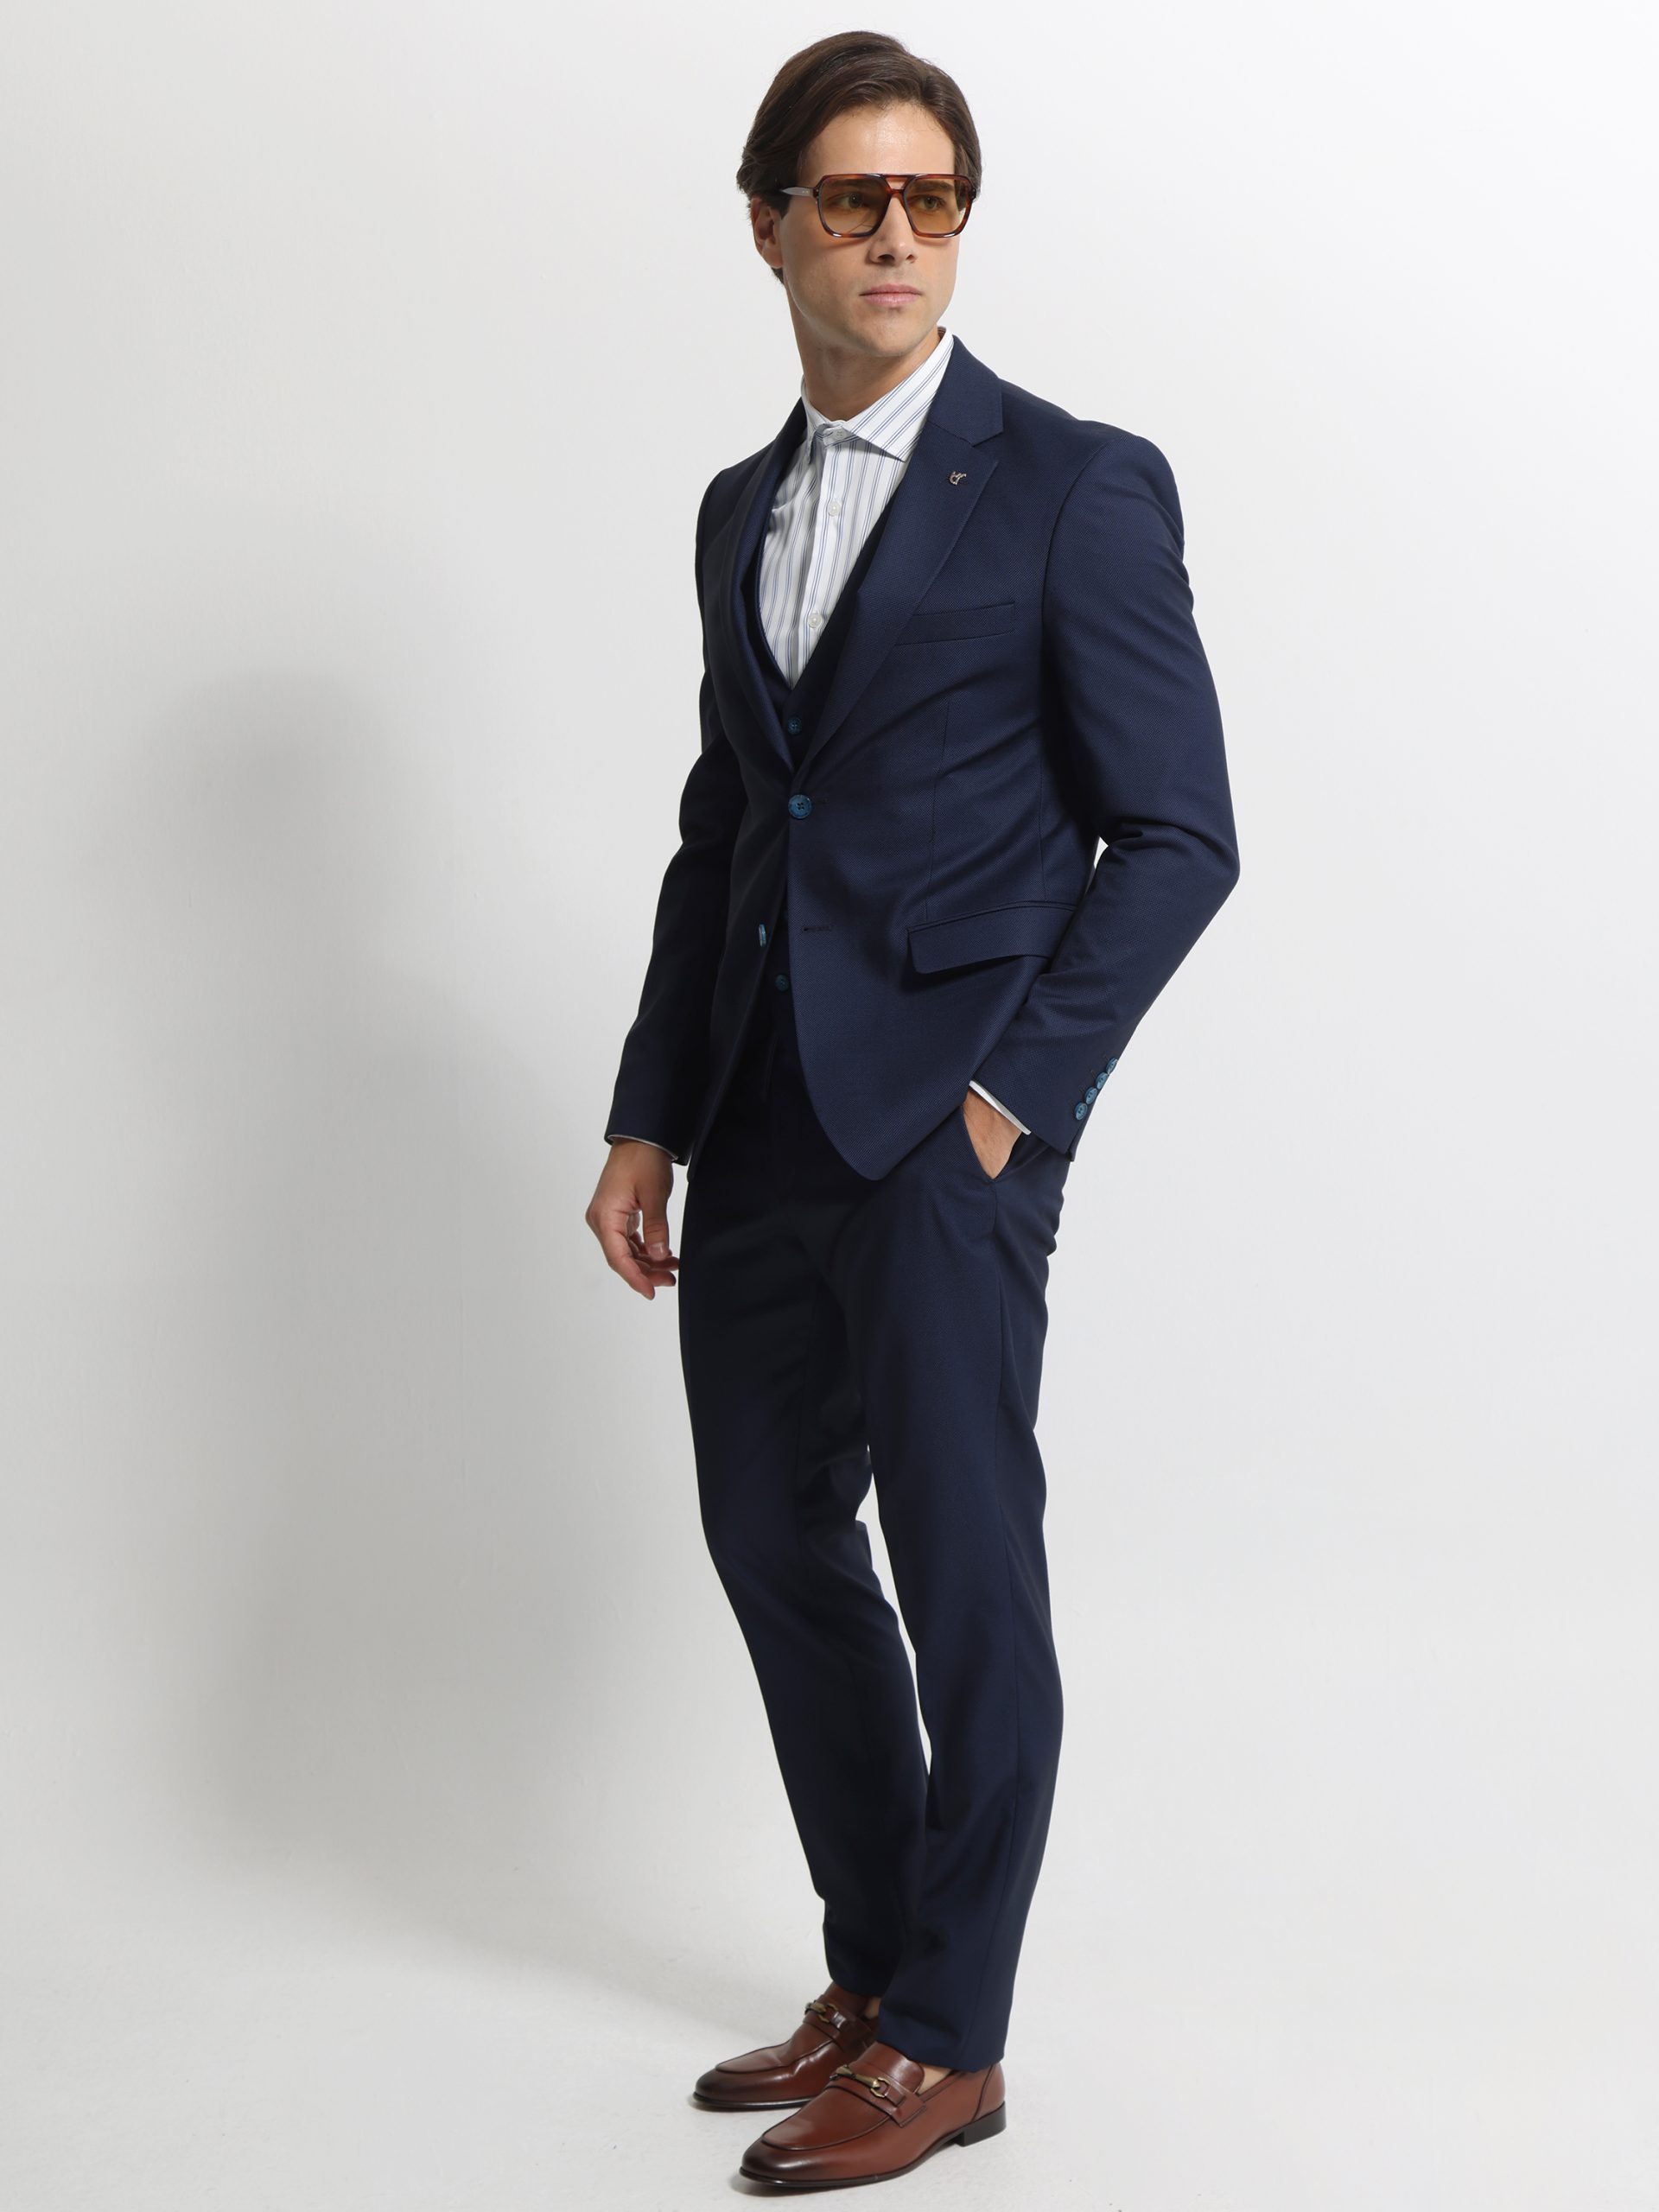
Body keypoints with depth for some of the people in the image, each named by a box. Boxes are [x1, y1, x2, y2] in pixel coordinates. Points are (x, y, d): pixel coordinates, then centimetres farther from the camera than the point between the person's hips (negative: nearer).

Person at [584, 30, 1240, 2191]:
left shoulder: (1076, 487, -5)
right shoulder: (743, 509, 15)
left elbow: (1179, 835, -7)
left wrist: (1012, 1095, -13)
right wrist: (650, 1119, 12)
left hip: (944, 1117, -7)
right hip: (765, 1118, 7)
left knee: (966, 1573, 0)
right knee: (776, 1538, 12)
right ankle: (872, 1977, 29)